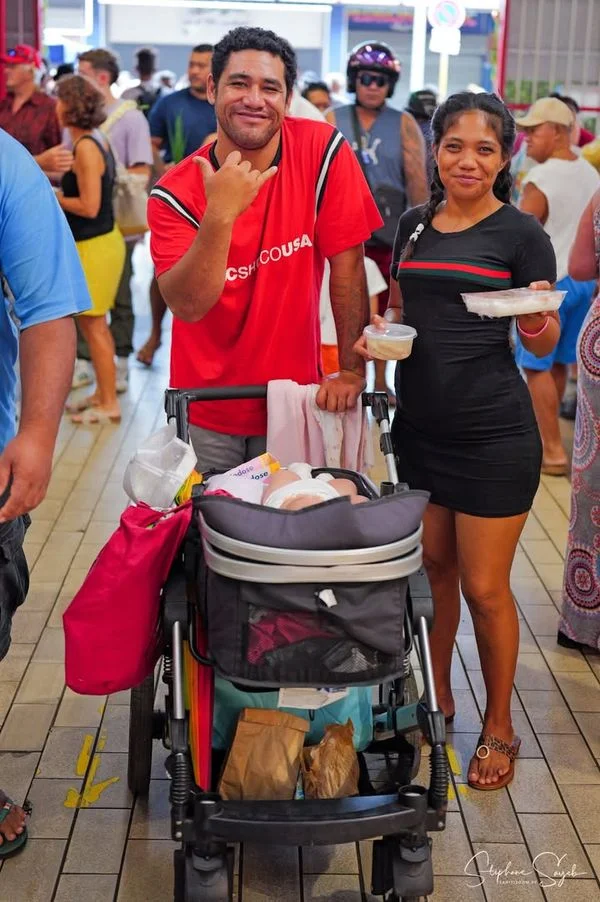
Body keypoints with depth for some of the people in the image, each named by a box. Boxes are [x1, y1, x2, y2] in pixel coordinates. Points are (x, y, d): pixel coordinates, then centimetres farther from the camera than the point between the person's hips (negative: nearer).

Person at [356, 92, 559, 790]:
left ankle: (498, 728, 23)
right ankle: (435, 700, 37)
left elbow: (545, 344, -3)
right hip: (418, 424, 5)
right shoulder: (414, 224, 7)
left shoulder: (520, 233, -6)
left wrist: (537, 320, -25)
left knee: (484, 588, 2)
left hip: (491, 432, -5)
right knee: (431, 566, 17)